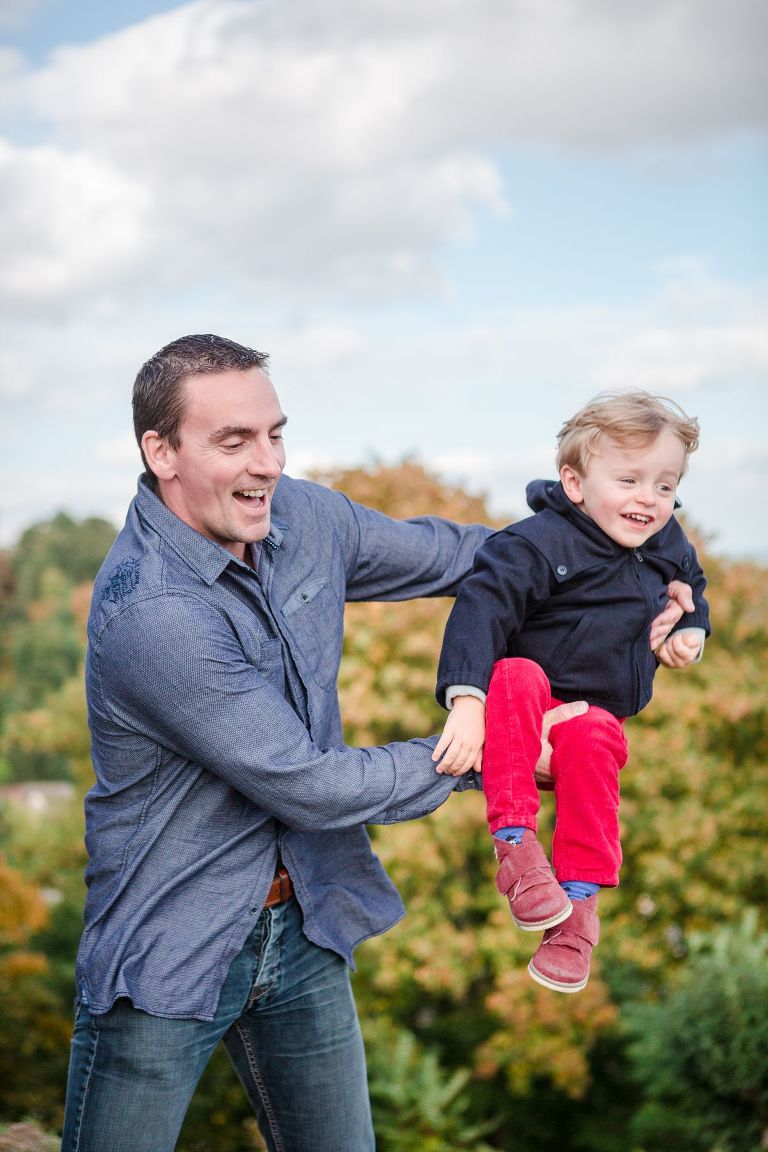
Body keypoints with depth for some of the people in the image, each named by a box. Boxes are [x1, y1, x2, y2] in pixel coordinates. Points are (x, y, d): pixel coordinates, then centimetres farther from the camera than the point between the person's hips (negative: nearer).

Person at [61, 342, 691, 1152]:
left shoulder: (300, 519, -4)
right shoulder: (146, 612, -28)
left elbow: (437, 551, 14)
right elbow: (306, 786, -23)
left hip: (300, 929, 7)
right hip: (166, 953, -6)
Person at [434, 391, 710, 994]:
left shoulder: (669, 548, 4)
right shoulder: (540, 543, -18)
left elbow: (692, 592, 26)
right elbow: (481, 607, -29)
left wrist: (691, 633, 3)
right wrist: (467, 702, -40)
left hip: (597, 715, 3)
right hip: (521, 714, -3)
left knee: (591, 746, -33)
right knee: (516, 676, -37)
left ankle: (579, 901, -22)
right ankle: (514, 843, -35)